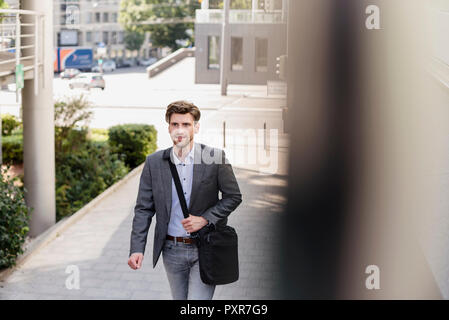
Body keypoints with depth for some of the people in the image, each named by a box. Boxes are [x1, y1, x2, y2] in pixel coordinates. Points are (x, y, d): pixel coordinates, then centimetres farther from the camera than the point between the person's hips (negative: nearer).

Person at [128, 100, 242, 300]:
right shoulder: (154, 162, 1)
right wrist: (137, 249, -6)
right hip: (172, 251, 3)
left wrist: (205, 219, -13)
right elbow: (143, 209, 3)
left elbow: (233, 196, 1)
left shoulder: (215, 158, -5)